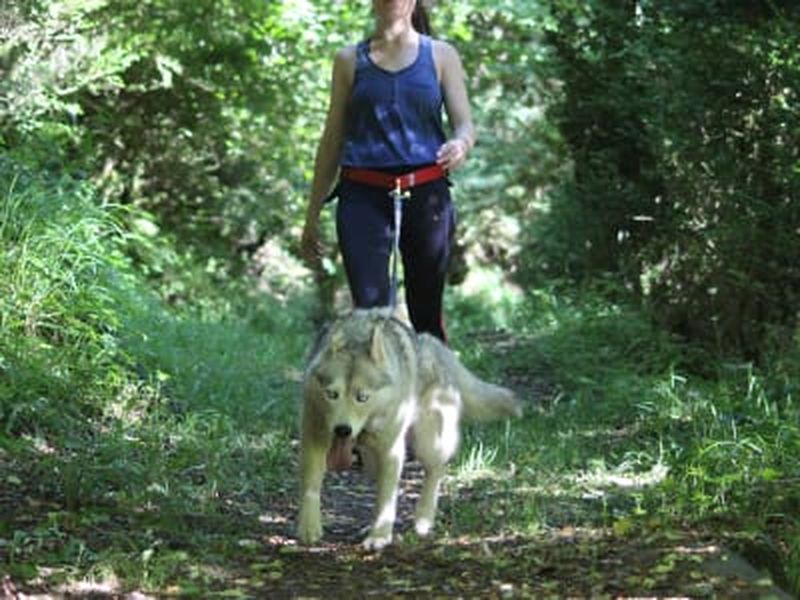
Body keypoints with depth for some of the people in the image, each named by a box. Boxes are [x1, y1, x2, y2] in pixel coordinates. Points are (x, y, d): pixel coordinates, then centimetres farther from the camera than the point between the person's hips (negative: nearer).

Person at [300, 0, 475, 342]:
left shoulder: (440, 56, 10)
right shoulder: (350, 61, 12)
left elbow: (465, 125, 4)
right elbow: (332, 141, 14)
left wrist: (460, 145, -22)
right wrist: (312, 215, 12)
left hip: (426, 196, 0)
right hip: (364, 198, 0)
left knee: (426, 313, 6)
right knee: (369, 308, -13)